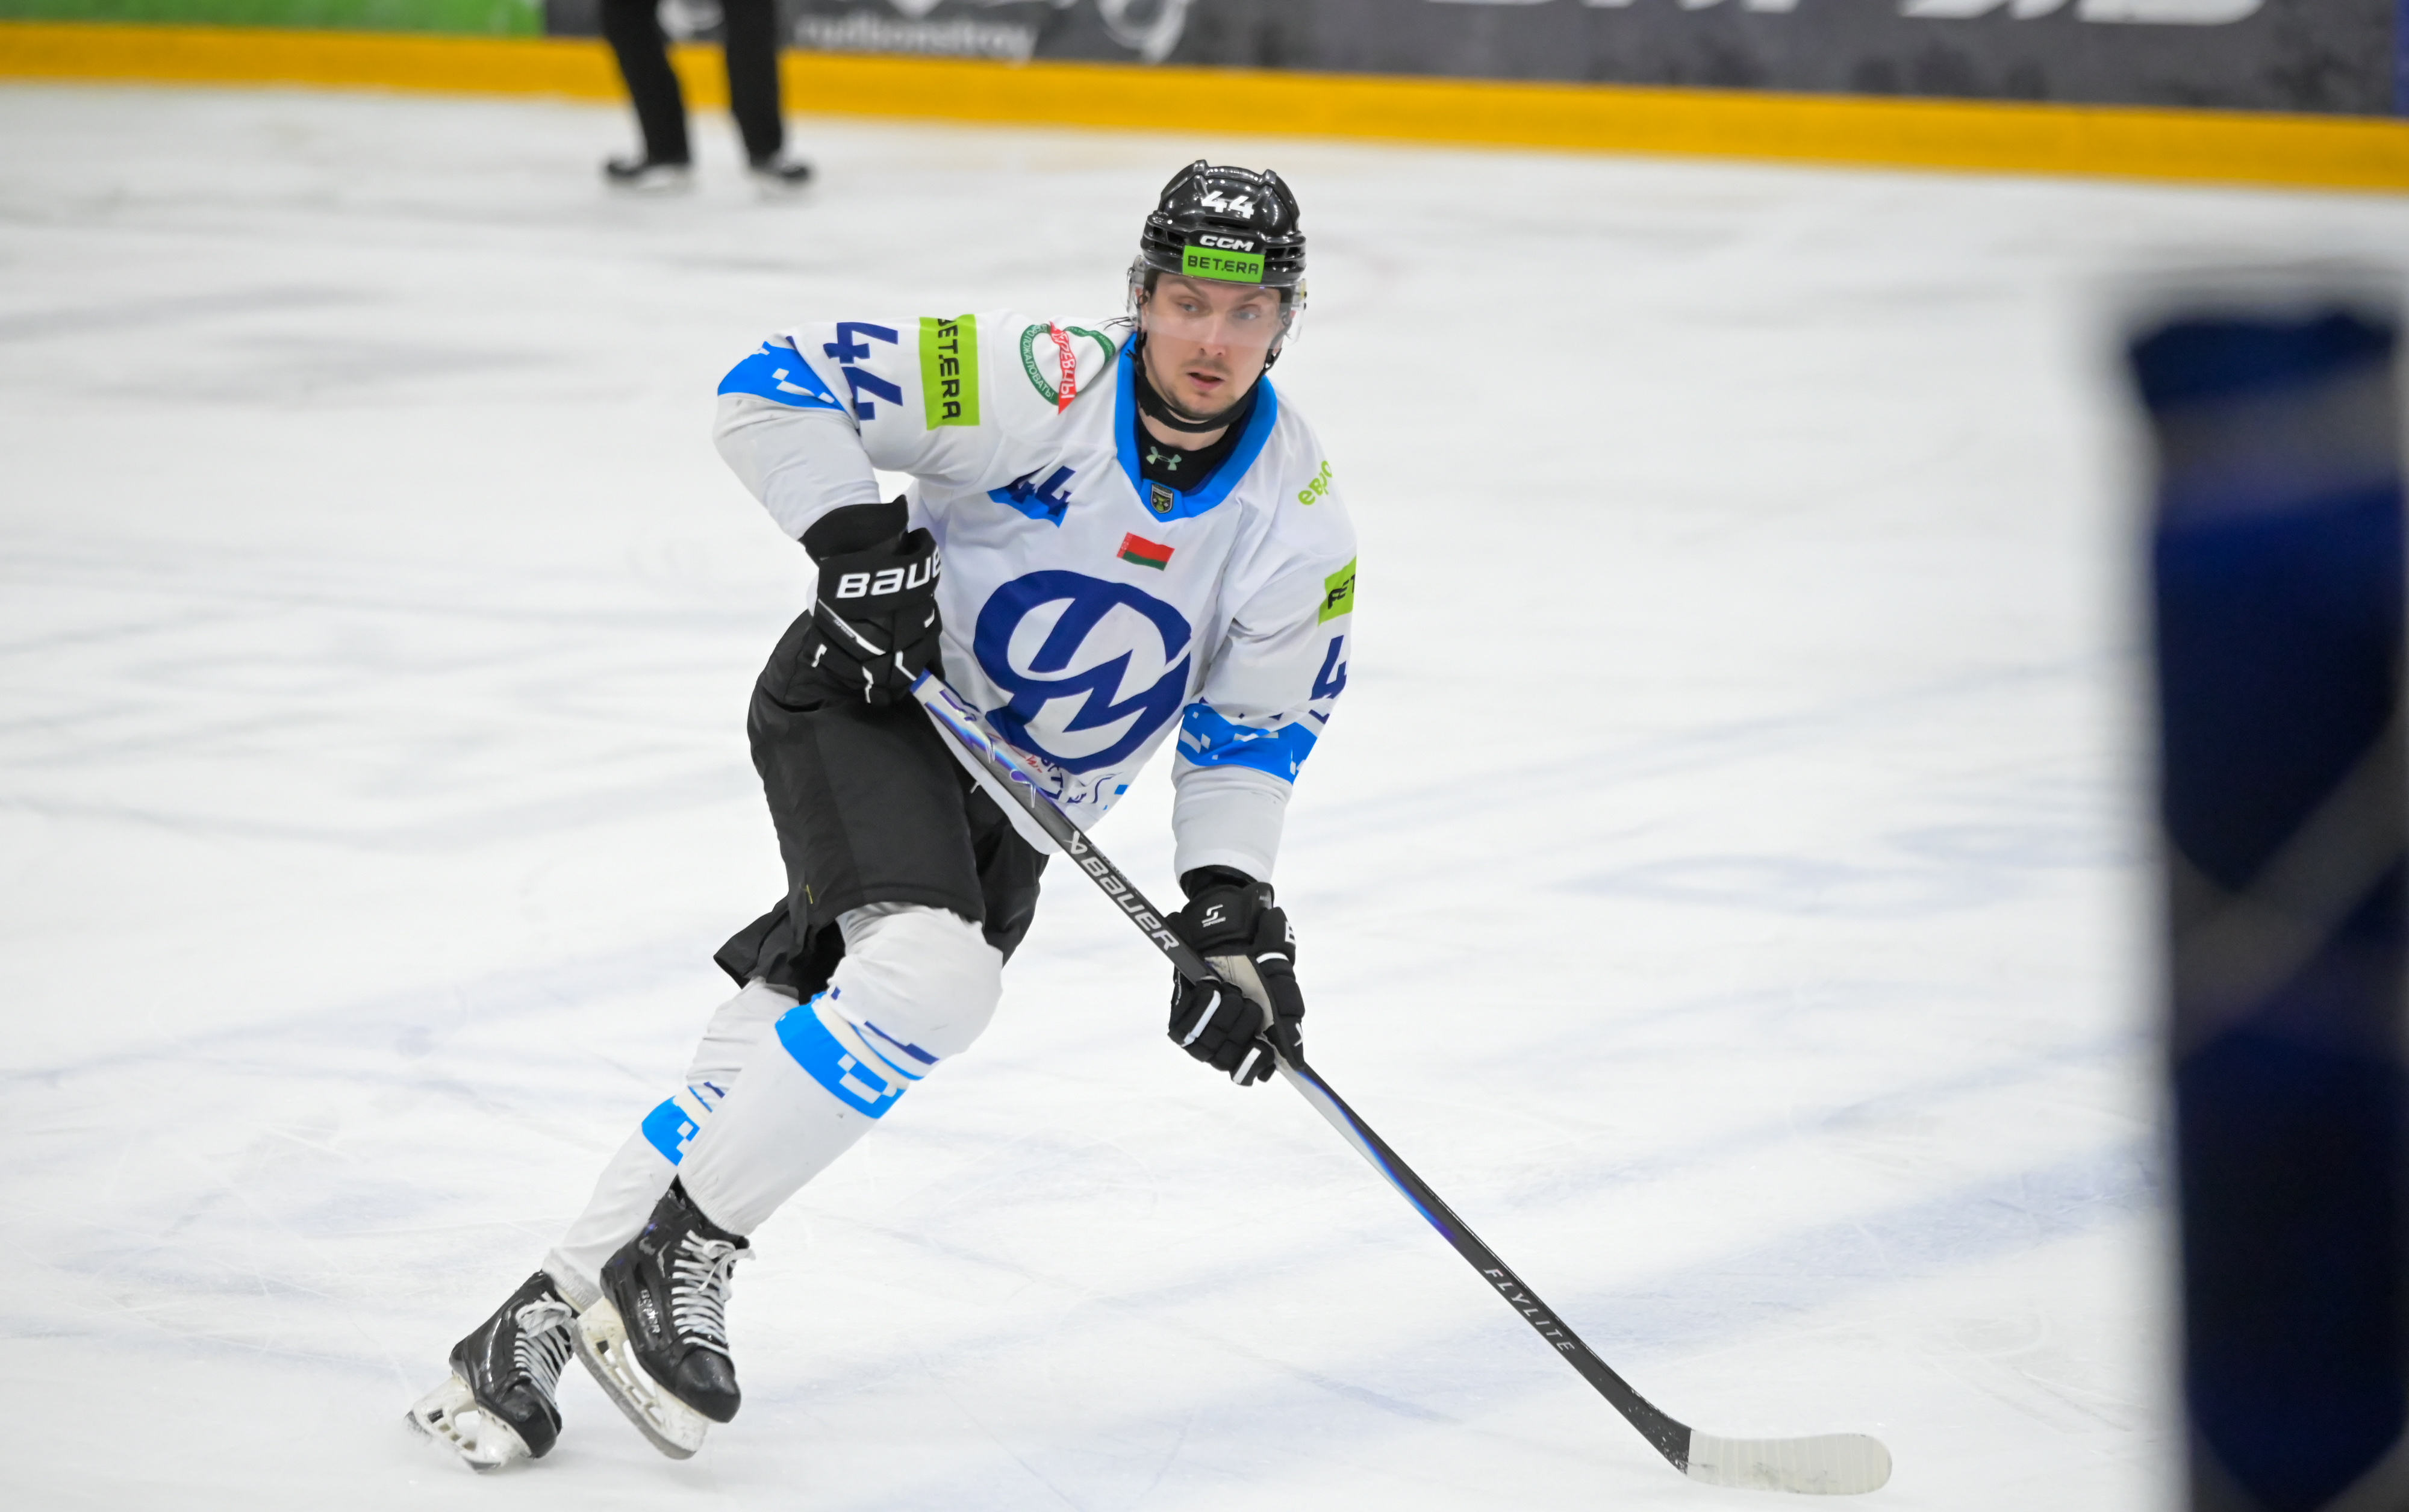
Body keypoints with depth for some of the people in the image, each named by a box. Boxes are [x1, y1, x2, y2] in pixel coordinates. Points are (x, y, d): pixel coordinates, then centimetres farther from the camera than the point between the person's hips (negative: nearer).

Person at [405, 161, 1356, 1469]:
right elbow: (773, 390, -19)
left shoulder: (1298, 514, -6)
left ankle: (548, 1318, 0)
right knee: (933, 967, -30)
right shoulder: (1043, 388, -20)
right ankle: (674, 1258, -20)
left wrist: (1233, 903, -7)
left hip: (1023, 801, 5)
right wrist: (857, 537, -31)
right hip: (868, 700, -5)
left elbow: (1253, 723, 4)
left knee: (778, 1046, -5)